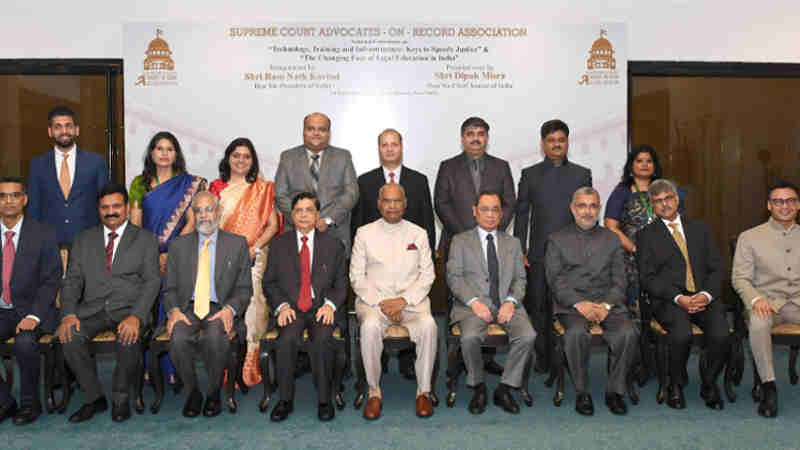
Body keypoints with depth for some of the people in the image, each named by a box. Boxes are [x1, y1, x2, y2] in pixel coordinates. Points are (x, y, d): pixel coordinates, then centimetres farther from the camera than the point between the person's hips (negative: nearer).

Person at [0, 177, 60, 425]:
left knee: (24, 342, -31)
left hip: (31, 309, -3)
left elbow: (51, 280, -6)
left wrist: (33, 316, -18)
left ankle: (30, 402, -7)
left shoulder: (43, 234, -2)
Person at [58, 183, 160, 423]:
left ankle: (120, 398, -6)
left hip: (129, 309, -3)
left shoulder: (145, 239, 8)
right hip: (92, 309, 3)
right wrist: (68, 314, -10)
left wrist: (136, 316, -19)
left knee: (128, 339, -33)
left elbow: (151, 282, -2)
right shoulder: (83, 240, 17)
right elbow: (72, 280, 10)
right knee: (70, 338, -27)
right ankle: (94, 398, -4)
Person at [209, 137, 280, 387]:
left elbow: (272, 225, 5)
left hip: (253, 258, -1)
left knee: (250, 307, -10)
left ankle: (248, 370, 0)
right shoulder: (216, 187, 13)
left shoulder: (262, 189, 10)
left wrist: (254, 248, -8)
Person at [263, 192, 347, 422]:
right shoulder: (279, 244, 12)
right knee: (288, 338, -30)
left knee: (322, 338, -31)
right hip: (291, 310, 1)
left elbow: (341, 284, 10)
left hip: (322, 308, 0)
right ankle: (285, 400, -13)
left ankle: (324, 400, -16)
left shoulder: (334, 245, 11)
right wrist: (282, 306, -7)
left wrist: (330, 304, -9)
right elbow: (269, 282, 10)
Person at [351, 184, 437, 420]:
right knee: (370, 326, -34)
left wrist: (404, 300, -11)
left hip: (411, 299, 1)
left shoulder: (418, 234, 11)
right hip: (373, 299, 0)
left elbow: (427, 275, 5)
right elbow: (356, 276, 3)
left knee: (428, 325, -31)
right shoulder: (364, 233, 8)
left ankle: (423, 391, -14)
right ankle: (374, 392, -16)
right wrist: (380, 303, -11)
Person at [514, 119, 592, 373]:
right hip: (540, 254, 0)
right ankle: (543, 360, 14)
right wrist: (520, 251, 1)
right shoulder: (530, 175, 9)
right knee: (540, 308, 3)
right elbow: (521, 214, 7)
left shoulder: (582, 174, 10)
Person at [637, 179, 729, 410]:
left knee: (721, 335, -25)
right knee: (682, 334, -31)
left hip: (704, 297, 3)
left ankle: (709, 384, 3)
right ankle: (675, 386, -4)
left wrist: (706, 294, -9)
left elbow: (716, 268, 11)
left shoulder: (701, 229, 19)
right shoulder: (647, 235, 9)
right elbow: (647, 278, 0)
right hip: (669, 300, -2)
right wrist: (678, 298, -14)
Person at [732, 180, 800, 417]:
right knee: (758, 323, -36)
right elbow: (740, 278, 4)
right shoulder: (750, 237, 10)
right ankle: (768, 387, -23)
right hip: (768, 300, -2)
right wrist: (756, 299, -17)